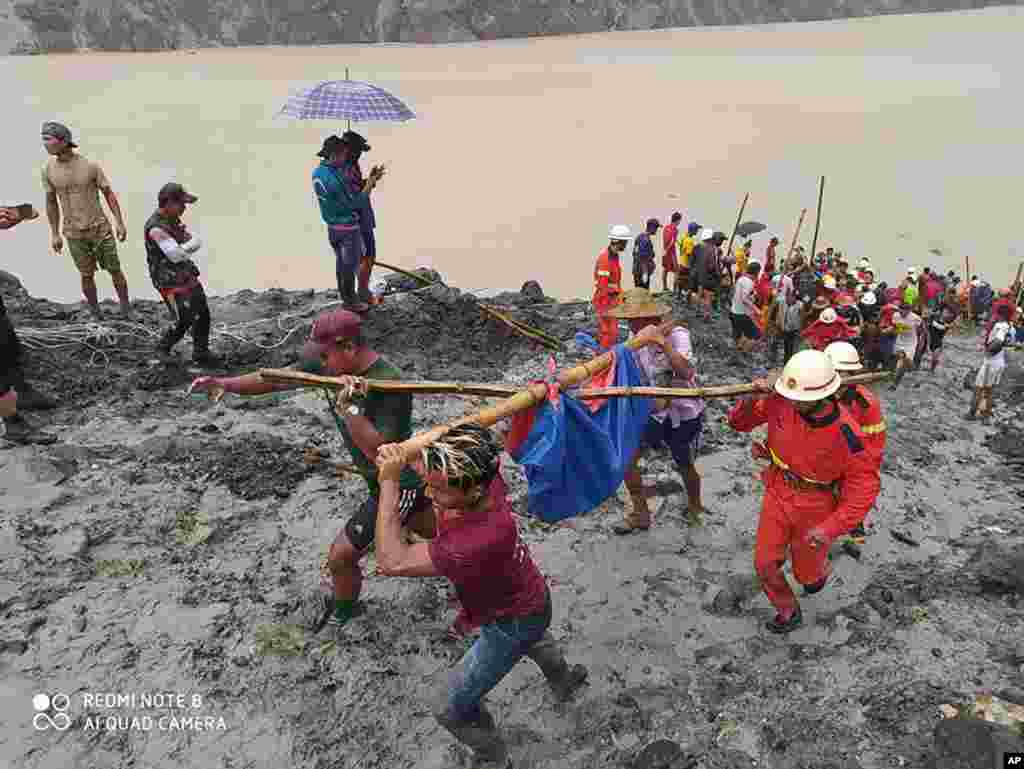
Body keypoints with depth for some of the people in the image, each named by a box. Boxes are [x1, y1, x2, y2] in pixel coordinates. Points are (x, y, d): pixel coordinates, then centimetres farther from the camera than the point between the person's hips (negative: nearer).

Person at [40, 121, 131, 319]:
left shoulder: (90, 166, -11)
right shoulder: (48, 169, -4)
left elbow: (109, 194, -2)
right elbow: (51, 202, 6)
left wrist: (120, 223, -7)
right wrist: (54, 234, 7)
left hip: (101, 228, -1)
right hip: (75, 234, 1)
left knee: (115, 270, 5)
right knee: (86, 275, 7)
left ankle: (126, 308, 21)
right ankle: (96, 313, 25)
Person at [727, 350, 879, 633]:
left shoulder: (844, 433, -31)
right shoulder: (780, 402, -21)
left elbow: (865, 485, -24)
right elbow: (738, 422, -8)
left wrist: (831, 527, -33)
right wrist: (751, 399, -32)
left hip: (815, 510, -3)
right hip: (778, 495, 3)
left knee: (806, 573, 19)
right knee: (766, 564, 7)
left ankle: (820, 571, 58)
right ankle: (788, 613, 36)